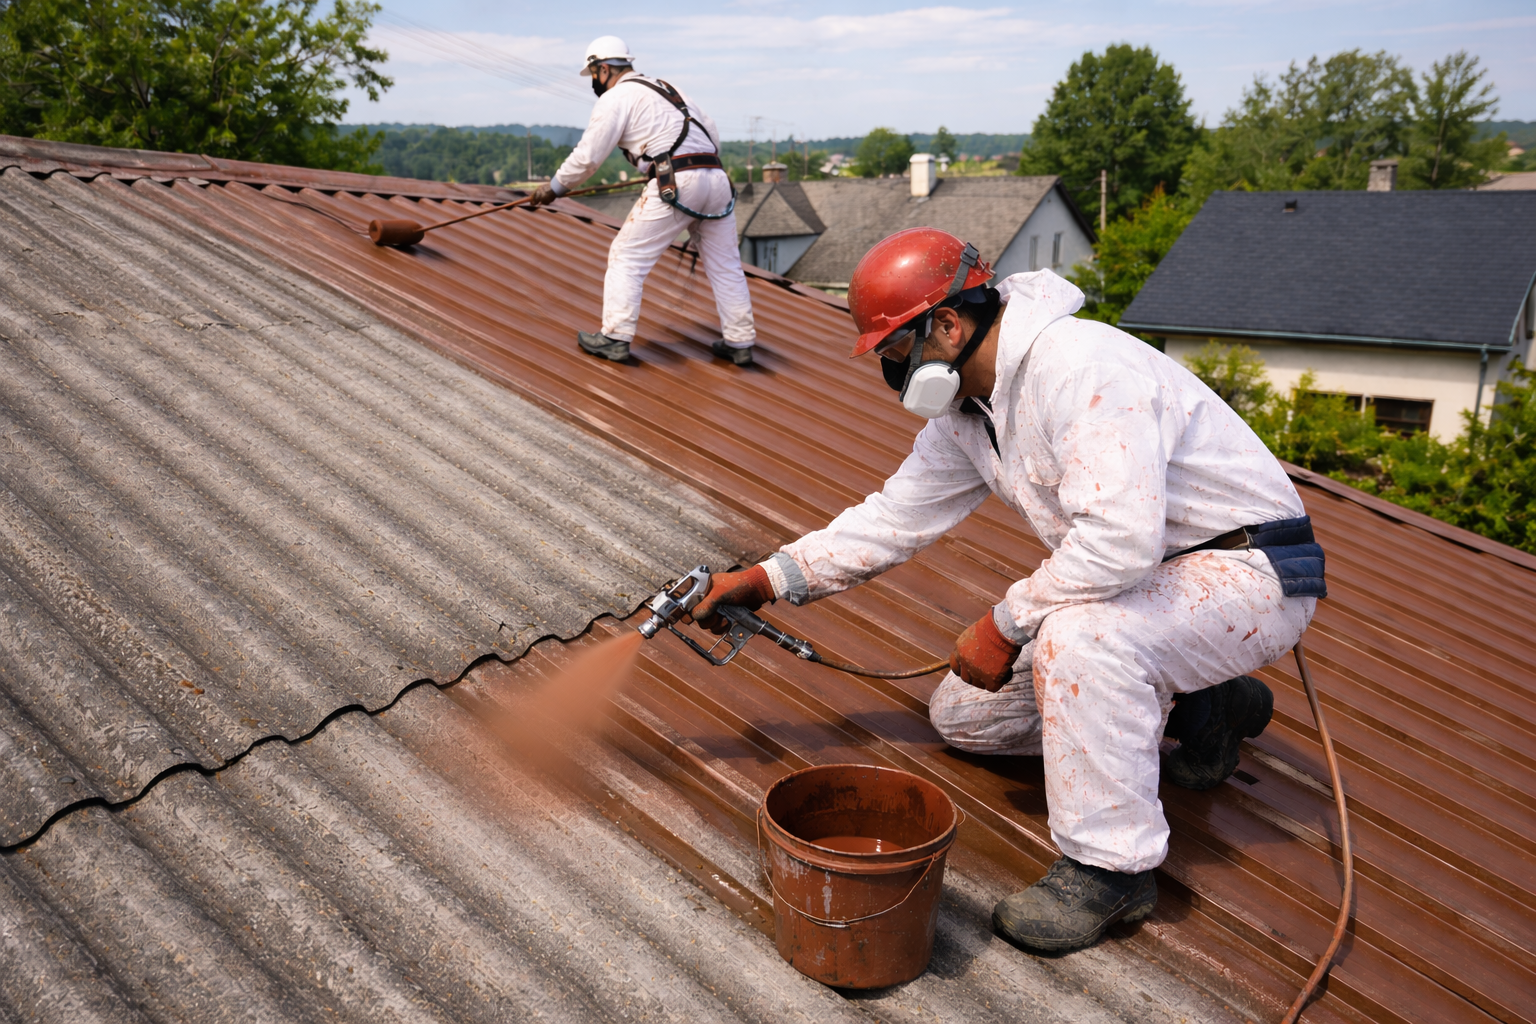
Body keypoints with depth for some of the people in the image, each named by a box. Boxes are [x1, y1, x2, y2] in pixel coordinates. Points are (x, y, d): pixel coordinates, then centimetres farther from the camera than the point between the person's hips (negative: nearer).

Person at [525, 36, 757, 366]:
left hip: (675, 182, -7)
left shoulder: (615, 97, 4)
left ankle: (615, 337, 0)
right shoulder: (667, 88, 26)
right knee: (724, 264, 13)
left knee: (627, 256, 2)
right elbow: (711, 132, 26)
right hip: (716, 178, 7)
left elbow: (587, 156, 1)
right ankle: (740, 343, 16)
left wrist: (555, 187, 13)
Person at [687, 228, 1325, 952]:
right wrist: (768, 579, 0)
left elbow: (1118, 538, -38)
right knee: (962, 716, 10)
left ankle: (1111, 864, -18)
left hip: (1248, 571, -9)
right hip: (1147, 576, 10)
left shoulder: (1079, 368, -29)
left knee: (1078, 636, -39)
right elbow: (895, 518, 8)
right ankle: (1202, 708, 17)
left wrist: (1007, 624, -25)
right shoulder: (963, 410, 2)